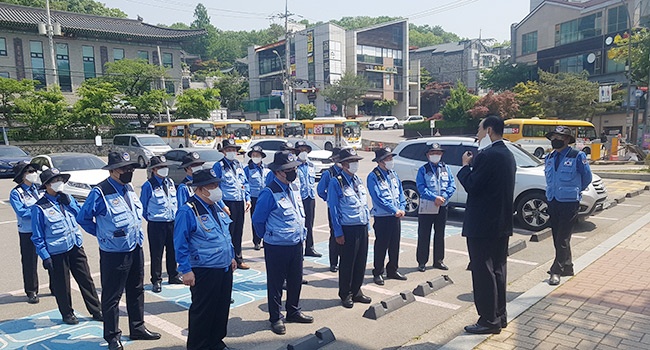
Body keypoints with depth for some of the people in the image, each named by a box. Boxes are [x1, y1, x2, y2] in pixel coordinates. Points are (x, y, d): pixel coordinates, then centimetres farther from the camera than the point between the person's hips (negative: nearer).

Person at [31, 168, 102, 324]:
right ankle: (67, 314, 28)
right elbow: (38, 237, -8)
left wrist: (69, 203, -7)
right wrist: (45, 257, -11)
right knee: (62, 285, 9)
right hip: (56, 252, -5)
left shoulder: (67, 198, 5)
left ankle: (96, 311, 21)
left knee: (86, 279, 10)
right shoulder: (39, 208, -10)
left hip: (76, 247, 5)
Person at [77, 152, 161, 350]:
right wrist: (103, 234, -3)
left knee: (136, 291, 18)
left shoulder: (129, 188, 7)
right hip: (114, 253, -7)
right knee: (112, 296, 6)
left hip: (136, 250, 8)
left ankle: (137, 329, 34)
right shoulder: (101, 192, -16)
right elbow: (83, 218, -9)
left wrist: (138, 235, 12)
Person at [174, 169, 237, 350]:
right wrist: (186, 270, -17)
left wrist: (232, 256, 19)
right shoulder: (188, 211, -16)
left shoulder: (216, 207, 9)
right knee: (202, 311, 5)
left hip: (225, 269, 8)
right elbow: (180, 244, -16)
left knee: (222, 308, 17)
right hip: (204, 272, -8)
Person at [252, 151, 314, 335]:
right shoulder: (269, 193, -17)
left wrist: (302, 233, 15)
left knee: (296, 280, 18)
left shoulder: (295, 188, 7)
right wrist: (269, 237, 2)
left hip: (297, 244, 7)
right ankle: (275, 318, 22)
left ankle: (294, 311, 37)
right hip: (276, 247, -7)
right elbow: (258, 220, -10)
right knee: (276, 283, 7)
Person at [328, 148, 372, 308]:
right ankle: (345, 295, 20)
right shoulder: (336, 182, -9)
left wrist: (368, 225, 14)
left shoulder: (358, 181, 13)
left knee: (361, 262, 13)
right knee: (347, 263, 4)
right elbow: (333, 209, -10)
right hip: (348, 228, -7)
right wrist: (338, 232, -12)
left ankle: (356, 291, 29)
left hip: (362, 228, 7)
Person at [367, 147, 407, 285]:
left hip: (396, 216, 7)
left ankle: (393, 270, 28)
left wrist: (402, 209, -4)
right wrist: (395, 210, -19)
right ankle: (377, 273, 13)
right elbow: (378, 198, -19)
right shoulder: (373, 176, -12)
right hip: (382, 217, -7)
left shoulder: (393, 174, 11)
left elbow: (401, 193, 12)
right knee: (381, 246, 1)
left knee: (395, 244, 14)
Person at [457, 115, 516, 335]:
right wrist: (473, 164, 10)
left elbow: (471, 185, -18)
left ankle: (489, 320, 6)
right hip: (502, 223, 10)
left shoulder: (487, 155, -18)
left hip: (482, 224, -10)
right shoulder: (507, 155, 12)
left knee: (483, 271, -1)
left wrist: (466, 165, -4)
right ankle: (499, 315, 27)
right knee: (497, 269, 17)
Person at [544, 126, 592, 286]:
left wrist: (575, 190, 12)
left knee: (563, 239, -5)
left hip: (569, 202, -6)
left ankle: (556, 271, -1)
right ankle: (567, 267, 24)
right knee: (557, 238, 11)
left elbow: (587, 177, 2)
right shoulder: (549, 158, 9)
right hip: (552, 201, 6)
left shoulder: (578, 156, -8)